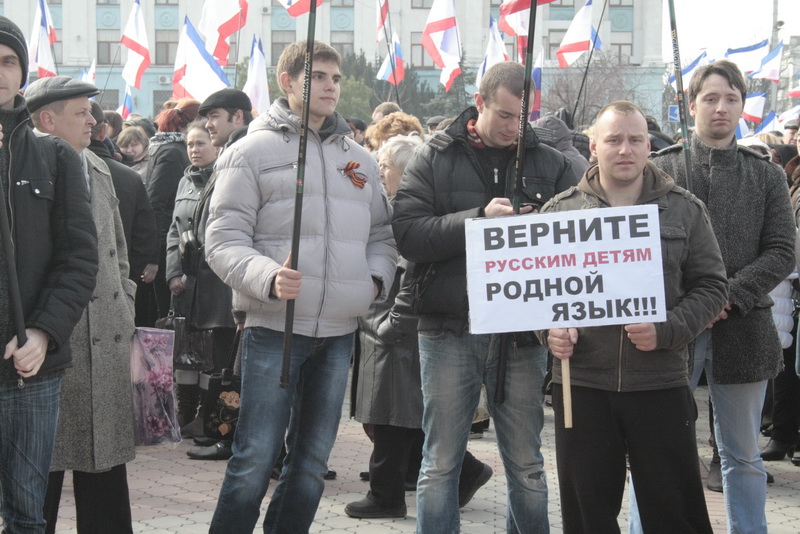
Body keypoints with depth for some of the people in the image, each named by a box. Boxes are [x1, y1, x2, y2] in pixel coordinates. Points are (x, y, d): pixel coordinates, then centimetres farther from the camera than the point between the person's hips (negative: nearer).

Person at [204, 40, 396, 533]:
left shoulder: (359, 158, 15)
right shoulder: (253, 151, -2)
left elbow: (382, 233, 21)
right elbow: (224, 239, -7)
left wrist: (377, 278, 1)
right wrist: (267, 279, -24)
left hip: (340, 331, 6)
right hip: (274, 327, -5)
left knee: (312, 460, 11)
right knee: (256, 460, -6)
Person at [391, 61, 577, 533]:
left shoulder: (550, 163, 7)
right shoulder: (436, 158, 3)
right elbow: (407, 234, -9)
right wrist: (478, 218, -19)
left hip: (522, 333, 2)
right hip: (450, 330, -1)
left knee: (527, 465, 10)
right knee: (441, 463, 5)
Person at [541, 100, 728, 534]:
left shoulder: (684, 210, 6)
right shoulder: (560, 211, 7)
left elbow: (711, 286, 4)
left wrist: (666, 331, -12)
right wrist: (549, 329, -9)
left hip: (661, 384, -1)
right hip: (581, 385, 1)